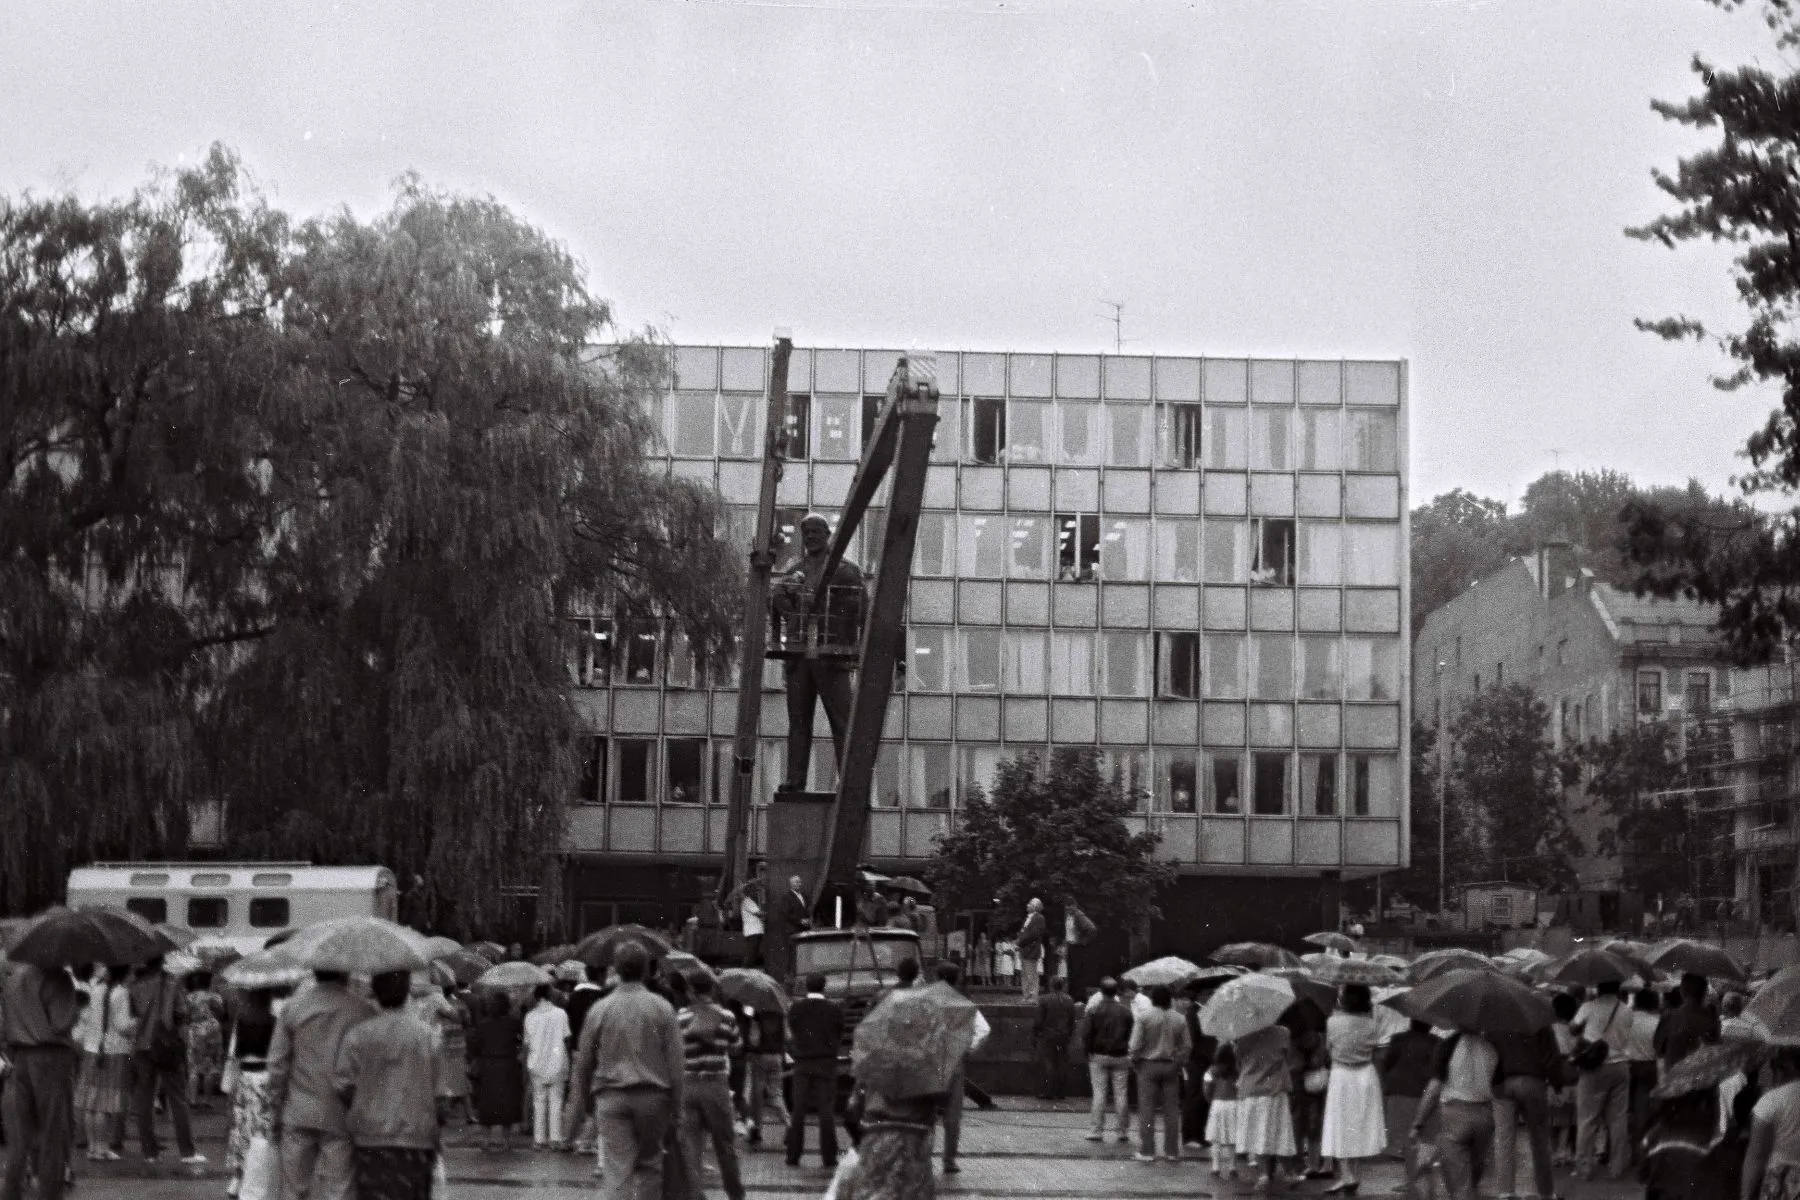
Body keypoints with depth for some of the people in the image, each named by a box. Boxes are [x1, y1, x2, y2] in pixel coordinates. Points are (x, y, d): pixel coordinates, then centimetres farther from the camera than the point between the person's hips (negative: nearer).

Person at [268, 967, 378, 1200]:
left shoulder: (291, 1008, 2)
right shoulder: (364, 1011, -4)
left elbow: (277, 1065, 3)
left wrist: (275, 1111, 10)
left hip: (299, 1116, 2)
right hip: (341, 1117, -2)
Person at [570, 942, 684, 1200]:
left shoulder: (599, 1010, 3)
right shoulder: (662, 1008, 0)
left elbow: (583, 1062, 7)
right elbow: (675, 1061, -1)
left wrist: (586, 1101, 17)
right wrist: (675, 1106, 4)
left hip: (611, 1098, 0)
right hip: (652, 1095, 0)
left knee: (617, 1172, -3)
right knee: (649, 1164, 14)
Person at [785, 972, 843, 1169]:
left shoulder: (795, 1008, -1)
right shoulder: (835, 1010, -2)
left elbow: (791, 1035, 6)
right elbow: (839, 1038, 5)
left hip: (802, 1063, 1)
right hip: (826, 1063, -1)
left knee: (798, 1110, 4)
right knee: (826, 1111, 0)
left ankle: (793, 1155, 3)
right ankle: (829, 1156, -2)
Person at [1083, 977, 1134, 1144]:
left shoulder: (1094, 1010, -6)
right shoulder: (1125, 1011, 1)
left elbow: (1088, 1034, -7)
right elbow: (1131, 1035, 2)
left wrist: (1087, 1050, 4)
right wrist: (1129, 1054, 10)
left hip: (1099, 1056, -2)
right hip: (1120, 1057, 2)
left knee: (1099, 1093, 2)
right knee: (1120, 1094, 5)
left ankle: (1098, 1130, 1)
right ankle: (1122, 1132, 8)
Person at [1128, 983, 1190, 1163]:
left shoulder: (1144, 1018, -9)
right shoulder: (1179, 1019, 1)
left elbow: (1135, 1046, -11)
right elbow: (1186, 1046, 2)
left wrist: (1135, 1061, 5)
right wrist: (1178, 1062, 13)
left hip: (1148, 1066, -3)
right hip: (1171, 1067, 3)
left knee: (1147, 1110, 1)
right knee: (1171, 1110, 7)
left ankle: (1147, 1151, 0)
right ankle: (1172, 1151, 10)